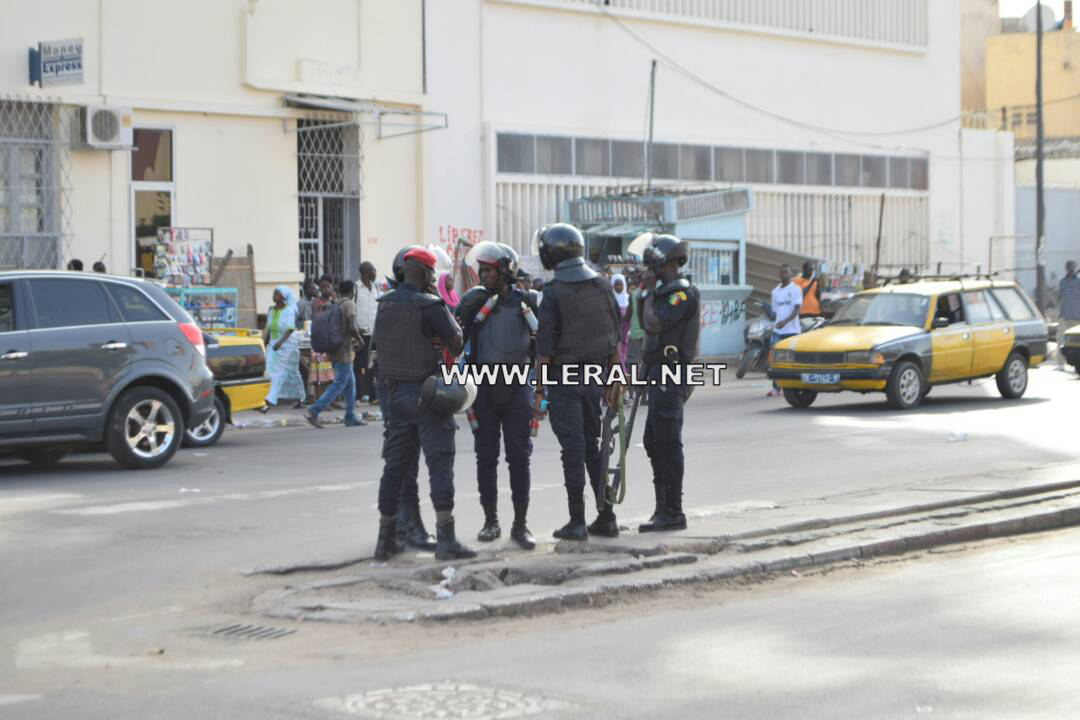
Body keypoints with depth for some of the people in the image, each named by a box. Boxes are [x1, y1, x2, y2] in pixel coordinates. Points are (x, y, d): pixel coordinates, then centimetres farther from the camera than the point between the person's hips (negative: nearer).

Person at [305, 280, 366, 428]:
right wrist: (359, 340, -4)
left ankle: (351, 417, 15)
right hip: (343, 351, -9)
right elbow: (352, 327, -23)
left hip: (334, 350, 9)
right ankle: (313, 411, -14)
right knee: (339, 384, -6)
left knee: (350, 383, 15)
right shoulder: (350, 305, -11)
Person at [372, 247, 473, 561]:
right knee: (440, 463, -6)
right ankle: (445, 539, -10)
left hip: (396, 391, 7)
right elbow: (457, 344, -14)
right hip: (427, 392, -7)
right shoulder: (429, 305, -14)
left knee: (395, 465, 12)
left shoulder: (385, 304, 7)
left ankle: (385, 538, 16)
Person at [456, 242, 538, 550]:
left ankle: (520, 524, 4)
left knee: (519, 456, -1)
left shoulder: (527, 301, 2)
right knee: (486, 456, 6)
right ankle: (490, 521, 16)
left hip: (517, 385, -1)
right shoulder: (473, 299, 3)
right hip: (484, 385, 1)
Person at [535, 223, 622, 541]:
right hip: (595, 377, 5)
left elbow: (545, 344, -12)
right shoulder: (602, 285, 5)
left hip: (564, 377, -5)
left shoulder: (554, 292, -11)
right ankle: (606, 517, 13)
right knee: (593, 446, 14)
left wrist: (539, 386, -6)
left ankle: (577, 522, -2)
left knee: (573, 449, -3)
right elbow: (615, 336, 8)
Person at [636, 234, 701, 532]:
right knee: (654, 443, 14)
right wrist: (645, 293, 10)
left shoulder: (681, 293, -14)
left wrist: (649, 292, -10)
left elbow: (652, 325, -23)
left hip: (669, 376, -11)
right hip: (662, 374, 11)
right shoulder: (669, 291, 18)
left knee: (667, 444, -9)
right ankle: (664, 509, 20)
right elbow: (649, 326, 20)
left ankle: (673, 513, -7)